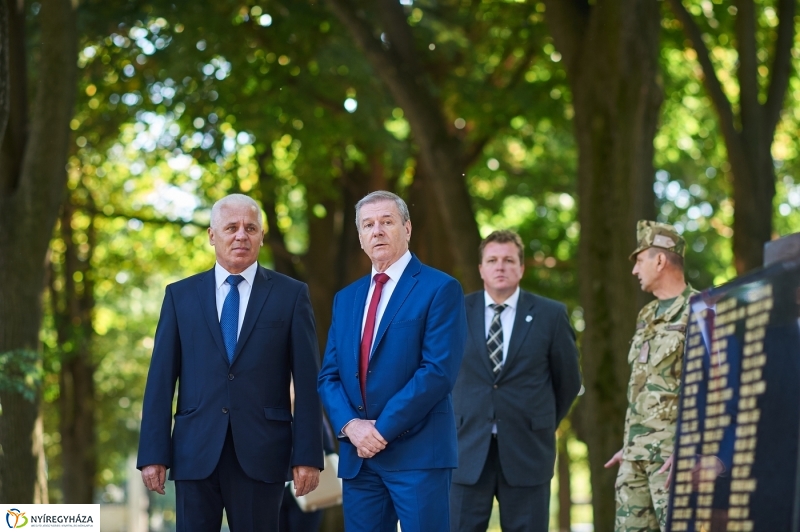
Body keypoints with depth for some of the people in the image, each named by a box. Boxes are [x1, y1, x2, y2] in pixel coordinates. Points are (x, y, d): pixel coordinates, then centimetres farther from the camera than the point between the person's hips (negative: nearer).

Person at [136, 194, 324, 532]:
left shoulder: (291, 295, 5)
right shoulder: (180, 296, 9)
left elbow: (307, 381, 1)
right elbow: (160, 380, 5)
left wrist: (307, 455, -5)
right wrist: (153, 454, -2)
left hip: (261, 453, -1)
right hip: (196, 452, 1)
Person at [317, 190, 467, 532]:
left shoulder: (439, 289, -3)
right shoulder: (346, 299, 17)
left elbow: (438, 371, -13)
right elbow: (329, 376, 12)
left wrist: (383, 428, -14)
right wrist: (350, 425, -7)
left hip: (418, 452, -6)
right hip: (358, 455, 6)